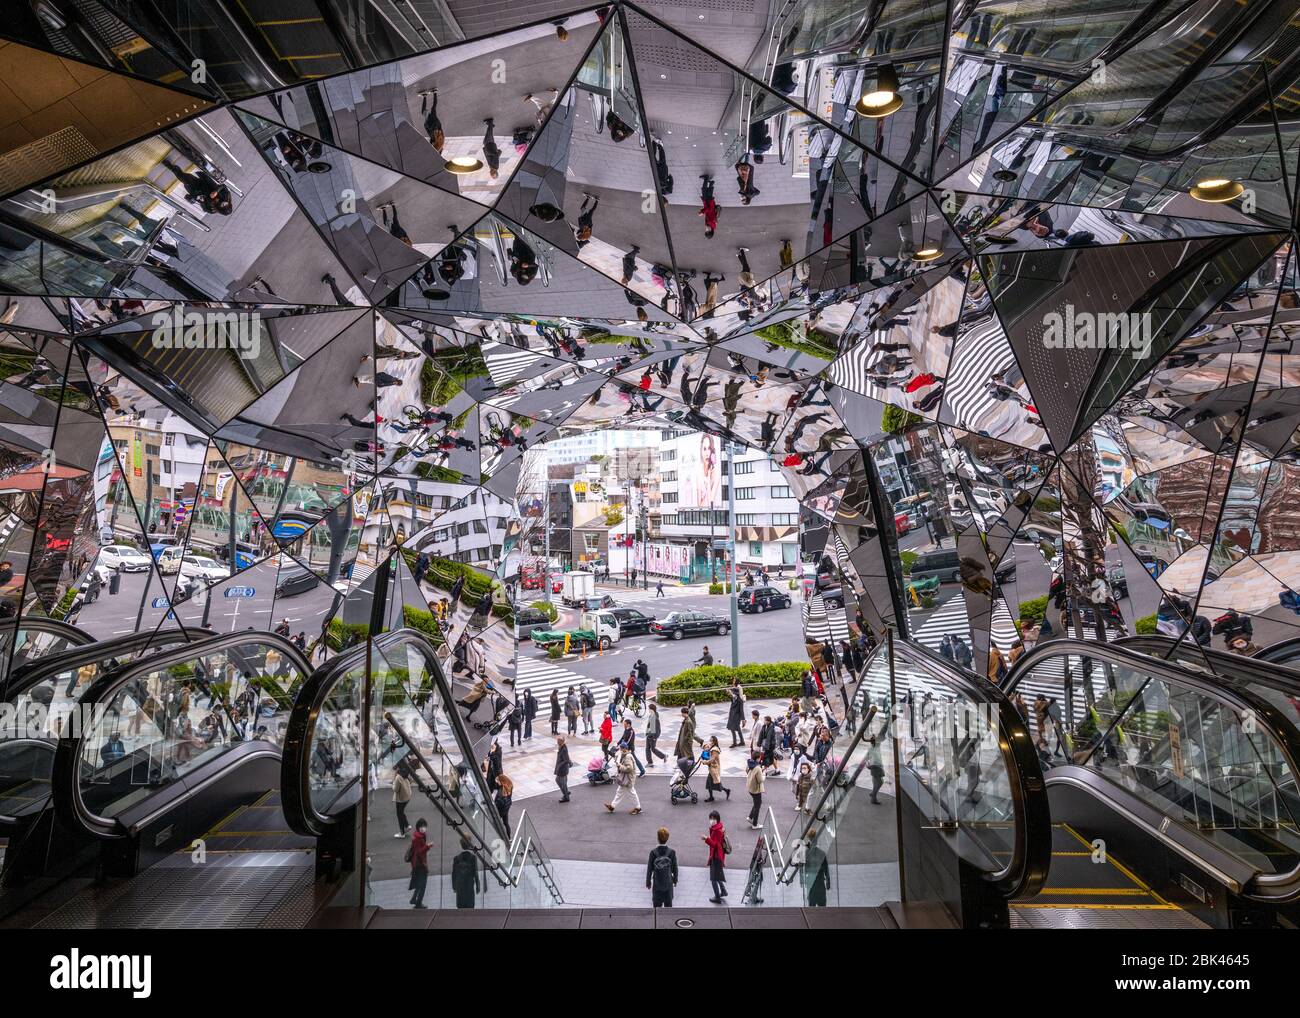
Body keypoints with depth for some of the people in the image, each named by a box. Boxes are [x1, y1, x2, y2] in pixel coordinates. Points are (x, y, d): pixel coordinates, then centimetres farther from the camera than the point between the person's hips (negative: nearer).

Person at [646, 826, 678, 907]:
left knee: (657, 905, 14)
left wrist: (648, 882, 6)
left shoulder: (653, 852, -16)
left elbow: (649, 869, -8)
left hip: (657, 883, 0)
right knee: (668, 905, 16)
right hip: (668, 883, 1)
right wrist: (675, 880, 13)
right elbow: (675, 868, -3)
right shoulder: (671, 852, -14)